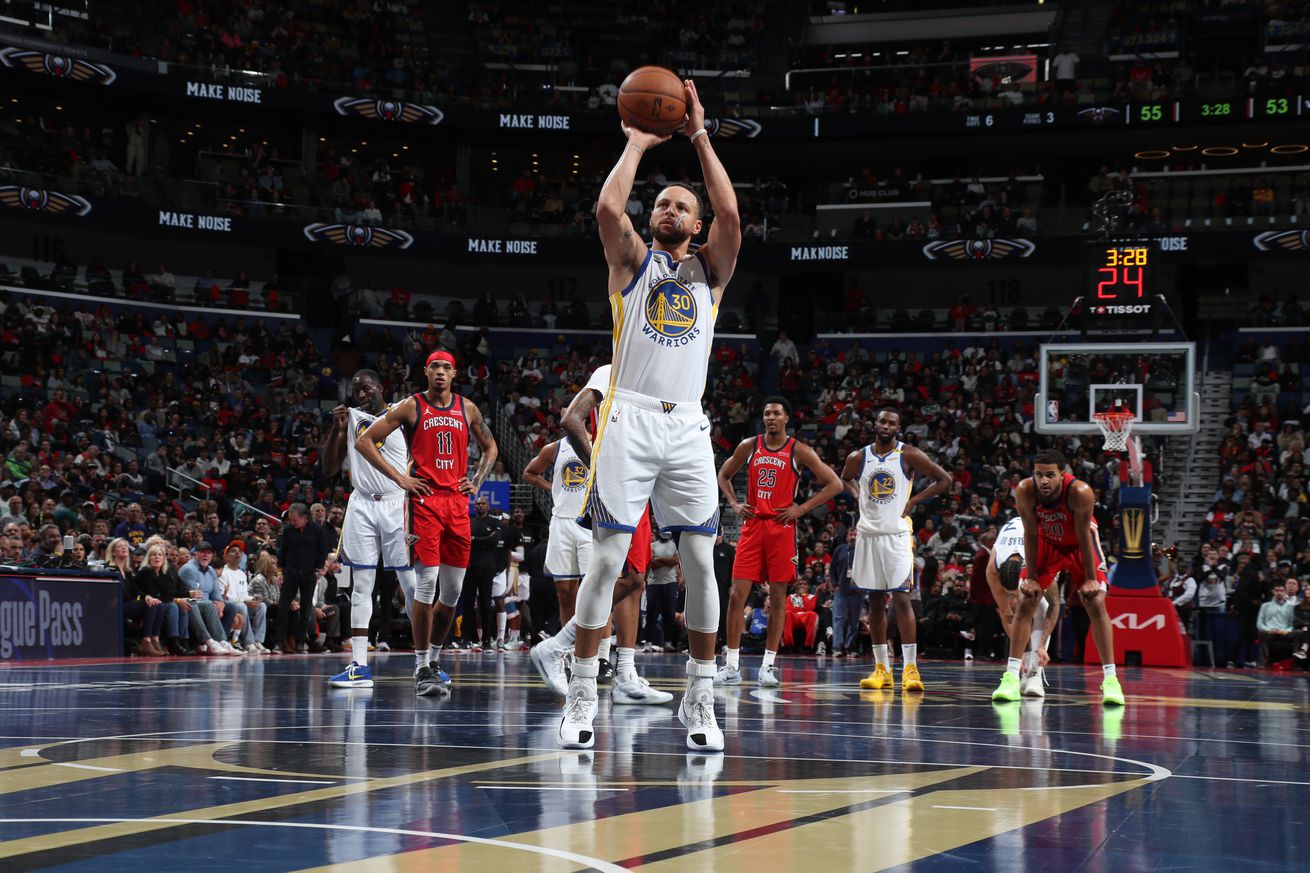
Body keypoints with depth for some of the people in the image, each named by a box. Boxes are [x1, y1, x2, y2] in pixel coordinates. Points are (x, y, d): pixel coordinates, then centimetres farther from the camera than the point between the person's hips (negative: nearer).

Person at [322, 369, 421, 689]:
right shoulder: (350, 418, 10)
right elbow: (330, 468, 9)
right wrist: (336, 429, -5)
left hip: (398, 503, -3)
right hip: (361, 505, 3)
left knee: (412, 584, -3)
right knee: (360, 585, 0)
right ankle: (359, 666, 0)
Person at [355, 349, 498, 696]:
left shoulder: (467, 408, 13)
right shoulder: (411, 407, 0)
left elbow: (490, 447, 27)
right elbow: (364, 441, -1)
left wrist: (477, 481, 11)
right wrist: (398, 478, -6)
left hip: (458, 503, 5)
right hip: (425, 500, -5)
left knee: (453, 591, 6)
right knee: (427, 583, -13)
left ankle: (433, 657, 21)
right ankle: (422, 668, -8)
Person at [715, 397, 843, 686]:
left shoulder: (799, 451, -1)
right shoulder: (749, 446, 7)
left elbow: (834, 484, -1)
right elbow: (723, 475, 22)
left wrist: (802, 508, -7)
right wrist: (734, 503, 6)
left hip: (782, 527, -2)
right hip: (752, 525, 2)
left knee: (778, 597, 0)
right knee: (737, 594, -5)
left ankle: (768, 666, 6)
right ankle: (731, 666, 0)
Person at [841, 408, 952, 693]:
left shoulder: (909, 455, -5)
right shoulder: (858, 458, 5)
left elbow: (944, 479, -1)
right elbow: (845, 479, 27)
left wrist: (914, 501, -6)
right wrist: (858, 496, 7)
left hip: (897, 534, -4)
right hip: (868, 534, 4)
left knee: (901, 598, -11)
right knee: (875, 601, 7)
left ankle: (910, 668, -11)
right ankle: (881, 668, 12)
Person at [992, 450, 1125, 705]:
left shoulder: (1080, 492, -35)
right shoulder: (1025, 491, -28)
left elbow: (1084, 536, -25)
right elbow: (1031, 534, -17)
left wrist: (1090, 578, -20)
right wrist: (1031, 577, -15)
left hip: (1079, 544, -2)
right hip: (1046, 543, 2)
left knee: (1096, 604, -12)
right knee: (1025, 602, -7)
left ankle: (1110, 679, -10)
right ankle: (1011, 677, -4)